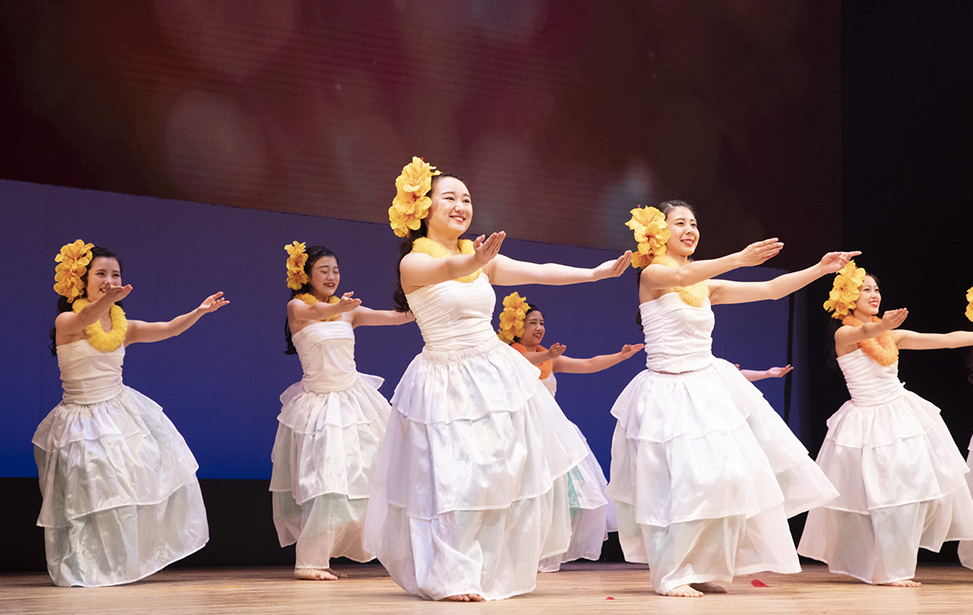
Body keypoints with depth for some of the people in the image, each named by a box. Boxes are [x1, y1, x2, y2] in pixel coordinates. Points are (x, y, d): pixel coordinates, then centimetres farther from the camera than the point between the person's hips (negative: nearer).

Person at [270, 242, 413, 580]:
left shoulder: (349, 311, 10)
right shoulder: (296, 307, -3)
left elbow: (394, 317, 0)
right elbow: (313, 313, -27)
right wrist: (337, 307, -49)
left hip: (354, 398, 5)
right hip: (318, 403, -5)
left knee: (363, 479, 5)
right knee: (326, 485, -11)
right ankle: (308, 561, -3)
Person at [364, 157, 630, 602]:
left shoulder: (480, 257, 9)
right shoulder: (414, 262, -10)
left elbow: (539, 272, 2)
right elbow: (447, 269, -33)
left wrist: (596, 272, -10)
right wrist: (476, 261, -55)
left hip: (496, 373, 6)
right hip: (447, 383, -6)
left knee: (514, 470, 9)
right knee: (456, 480, -8)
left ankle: (501, 569, 28)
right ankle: (453, 577, 5)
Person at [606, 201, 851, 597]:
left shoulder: (707, 286, 12)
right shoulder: (651, 275, -7)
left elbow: (771, 290, 11)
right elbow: (682, 275, -30)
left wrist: (820, 269, 2)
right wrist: (739, 259, -44)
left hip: (710, 388, 7)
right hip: (669, 392, -7)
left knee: (723, 478, 4)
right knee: (679, 482, -10)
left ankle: (700, 569, 18)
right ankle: (670, 575, 6)